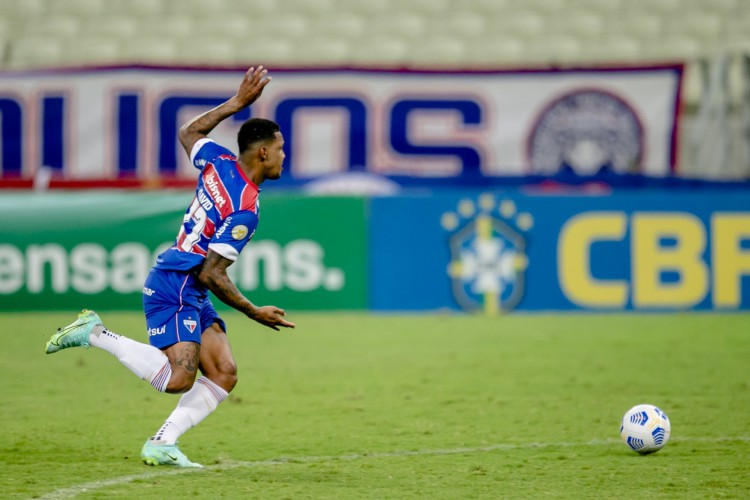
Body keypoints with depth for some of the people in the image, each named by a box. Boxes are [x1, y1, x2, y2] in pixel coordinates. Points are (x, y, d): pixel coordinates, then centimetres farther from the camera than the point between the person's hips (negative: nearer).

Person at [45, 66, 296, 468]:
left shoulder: (220, 162, 4)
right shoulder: (244, 211, -20)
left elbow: (188, 133, 26)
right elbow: (212, 275, -20)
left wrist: (237, 102, 26)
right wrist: (255, 313, -10)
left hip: (192, 296, 10)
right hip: (174, 288, -10)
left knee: (224, 374, 2)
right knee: (177, 379, -20)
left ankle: (162, 444, 0)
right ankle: (95, 334, -7)